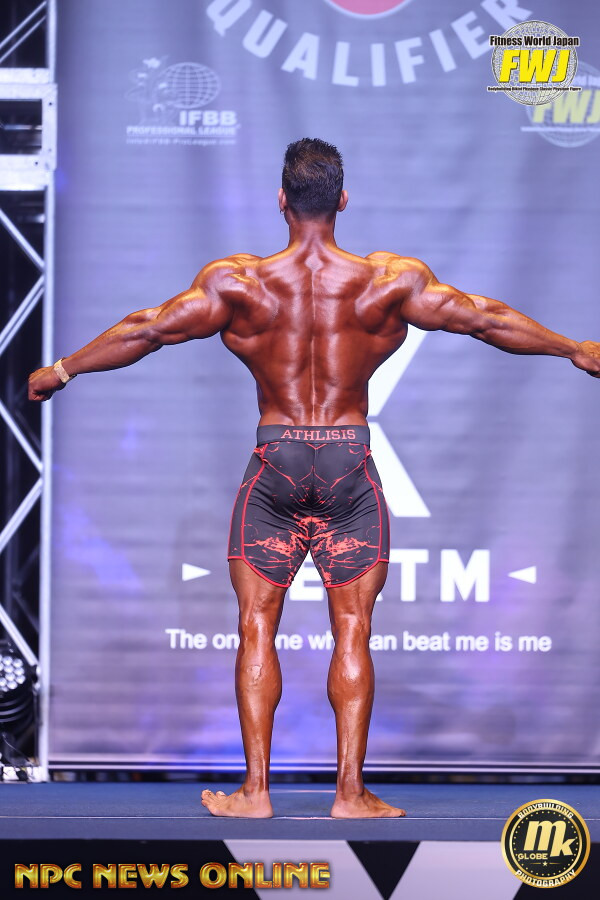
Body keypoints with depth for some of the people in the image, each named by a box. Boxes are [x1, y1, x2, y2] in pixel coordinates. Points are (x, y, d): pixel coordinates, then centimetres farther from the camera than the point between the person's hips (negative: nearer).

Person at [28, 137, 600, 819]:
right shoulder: (392, 281, -5)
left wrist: (62, 369, 17)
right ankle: (351, 793, 6)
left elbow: (146, 330, 3)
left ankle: (256, 790, 6)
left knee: (257, 629, 8)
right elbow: (487, 320, 5)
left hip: (275, 465, 0)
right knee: (351, 634, 6)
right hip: (350, 467, 0)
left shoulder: (235, 282, -6)